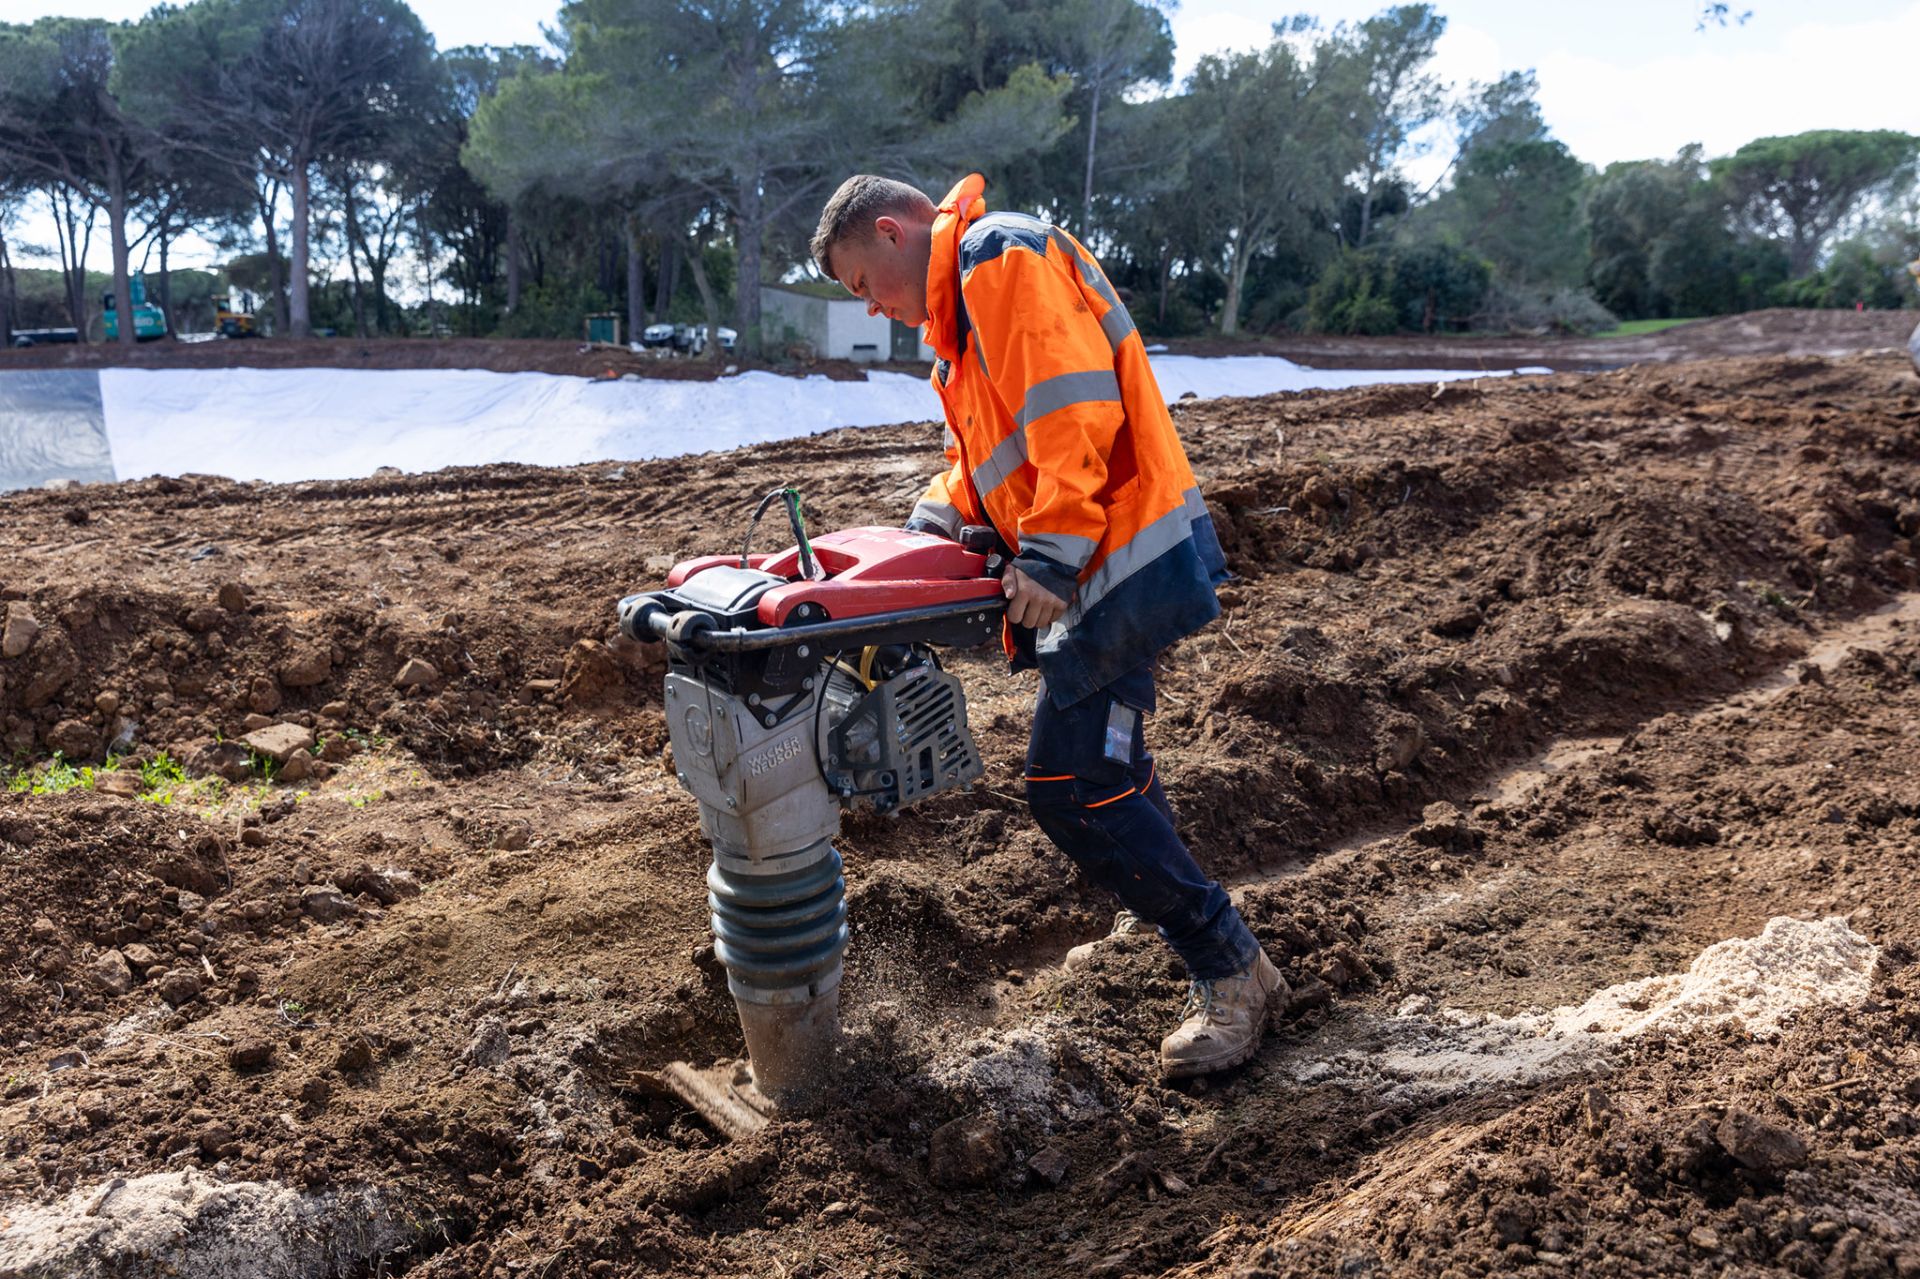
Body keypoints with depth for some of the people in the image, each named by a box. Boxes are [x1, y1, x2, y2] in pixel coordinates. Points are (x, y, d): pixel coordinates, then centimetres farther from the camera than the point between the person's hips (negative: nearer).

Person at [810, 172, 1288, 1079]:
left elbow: (1071, 408, -24)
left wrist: (1049, 557, -25)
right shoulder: (961, 302, 22)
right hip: (1101, 563, 11)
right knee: (1103, 758, 20)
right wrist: (930, 528, 8)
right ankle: (1159, 931, 37)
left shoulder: (1003, 257, -12)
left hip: (1121, 558, -11)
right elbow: (987, 447, 23)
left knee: (1071, 785, -10)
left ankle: (1232, 974, 2)